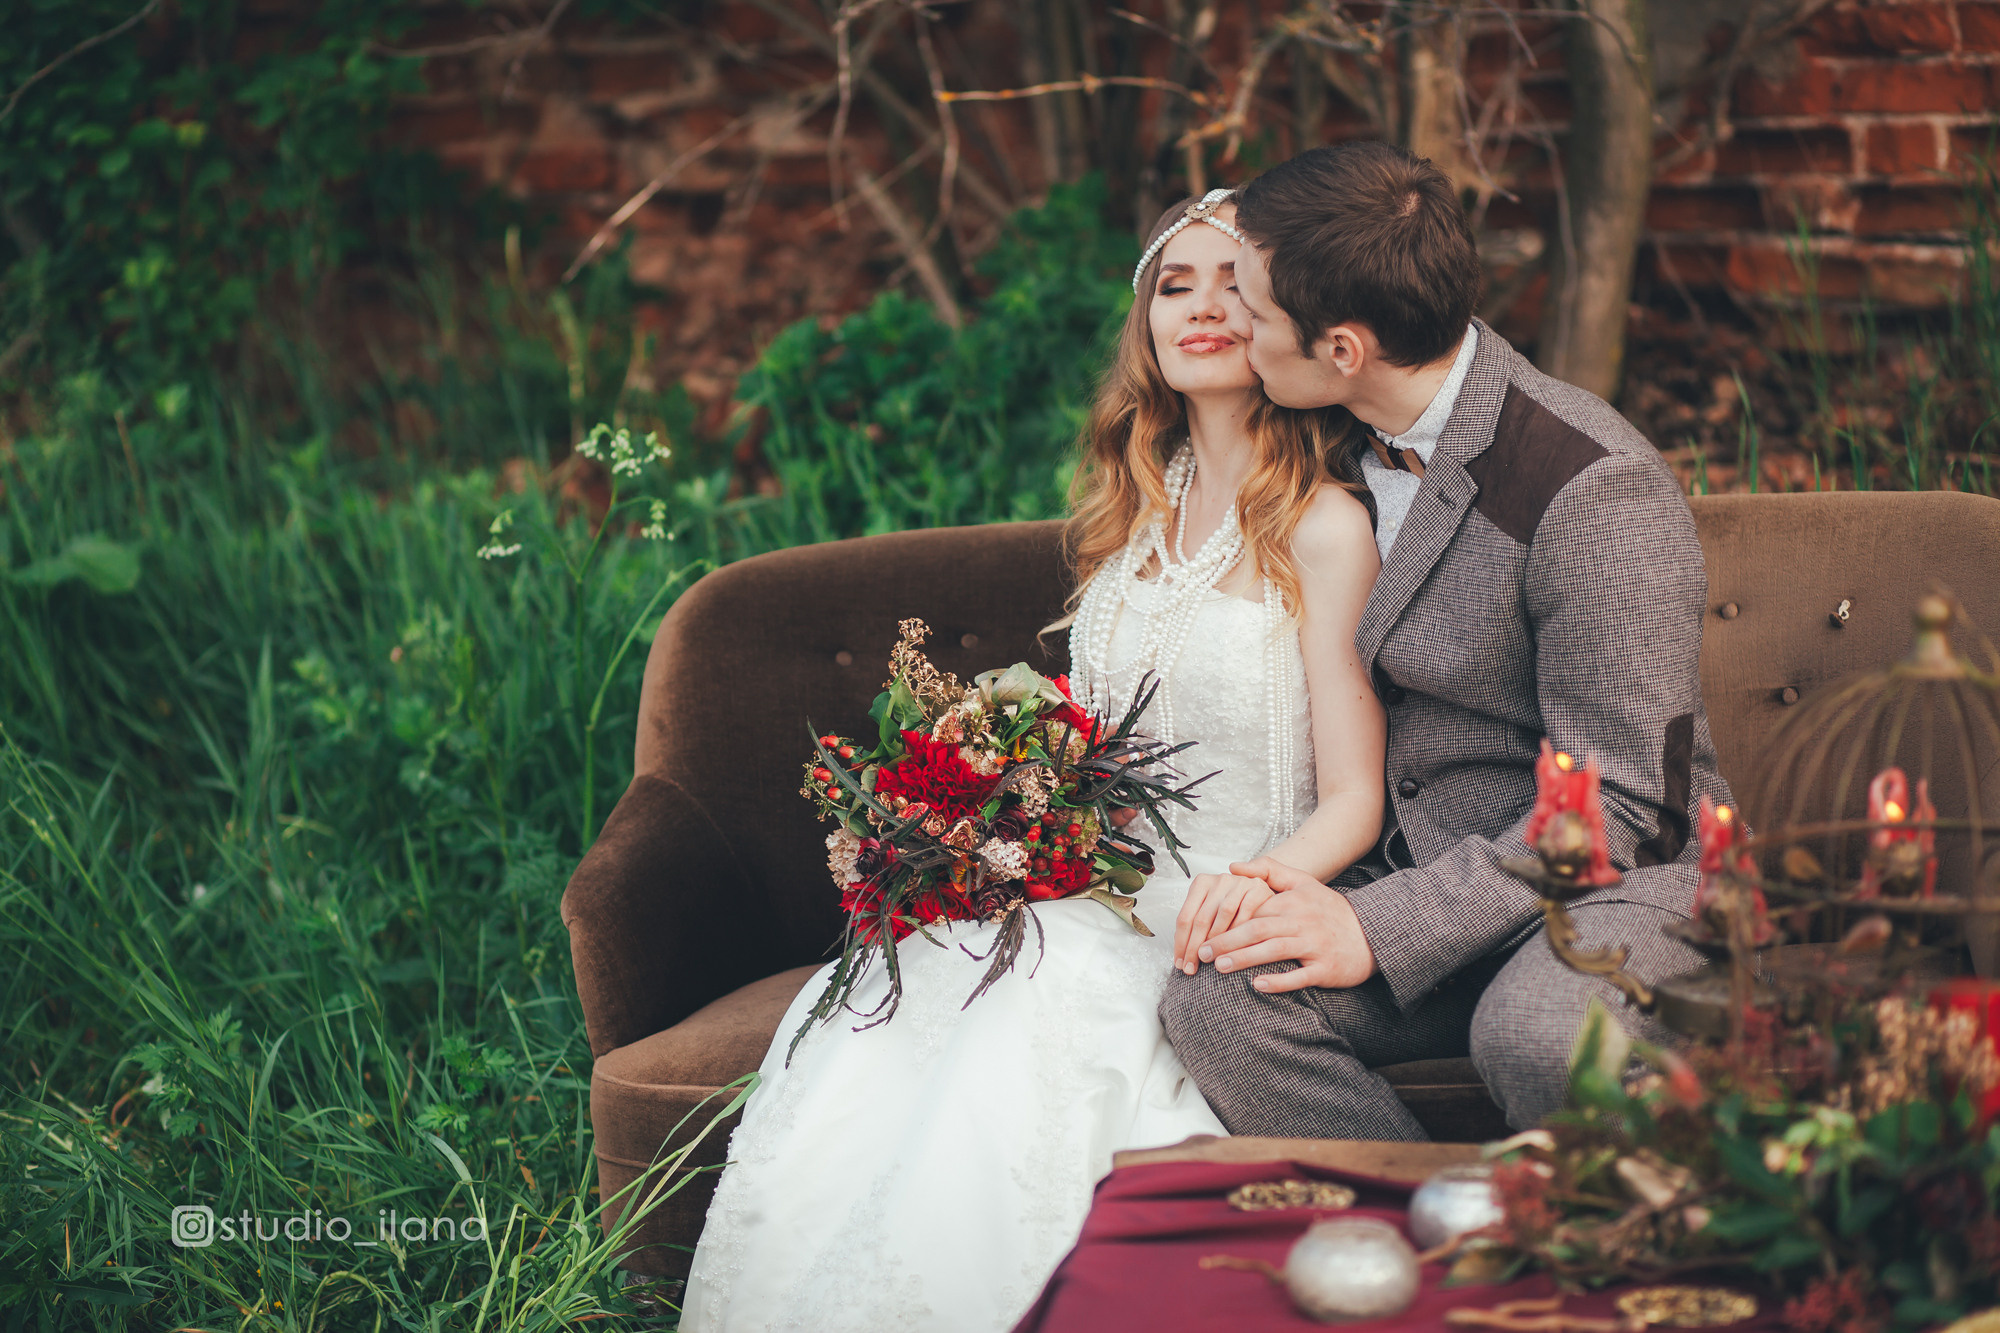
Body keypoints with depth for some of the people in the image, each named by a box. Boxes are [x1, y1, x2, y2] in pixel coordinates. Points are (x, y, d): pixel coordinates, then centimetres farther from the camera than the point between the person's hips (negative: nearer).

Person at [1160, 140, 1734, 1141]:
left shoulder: (1598, 490, -20)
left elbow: (1612, 809, -18)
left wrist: (1379, 928, -24)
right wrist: (1272, 875, -8)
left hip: (1618, 878, -6)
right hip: (1417, 865, 6)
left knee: (1533, 1029, -38)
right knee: (1215, 1001, -22)